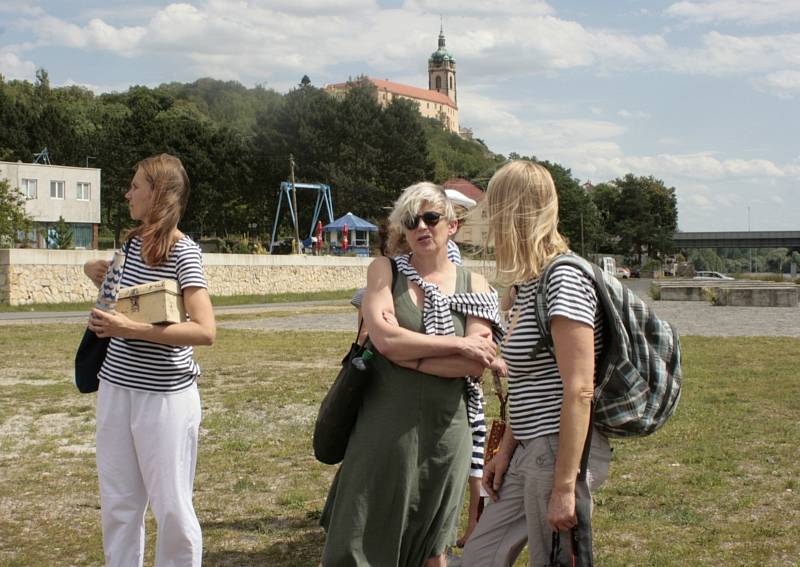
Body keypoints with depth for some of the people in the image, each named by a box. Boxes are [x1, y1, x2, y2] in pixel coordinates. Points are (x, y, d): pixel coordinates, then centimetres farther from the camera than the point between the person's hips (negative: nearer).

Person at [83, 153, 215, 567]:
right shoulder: (133, 241, 7)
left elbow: (205, 331, -25)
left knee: (170, 503, 2)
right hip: (116, 388, 7)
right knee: (117, 502, 13)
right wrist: (100, 273, 7)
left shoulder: (183, 253, -14)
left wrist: (130, 329, -27)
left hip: (165, 394, -7)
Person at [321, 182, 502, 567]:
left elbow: (477, 363, -8)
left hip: (444, 429, 2)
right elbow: (384, 337, -15)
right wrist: (458, 344, -11)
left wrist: (410, 355, -14)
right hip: (386, 425, -1)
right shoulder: (385, 270, 1)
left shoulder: (474, 286, 4)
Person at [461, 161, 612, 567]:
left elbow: (579, 391, -22)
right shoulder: (529, 282, 12)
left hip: (562, 452, -9)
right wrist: (506, 451, 15)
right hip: (532, 450, 10)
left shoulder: (563, 280, -17)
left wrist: (564, 486, -22)